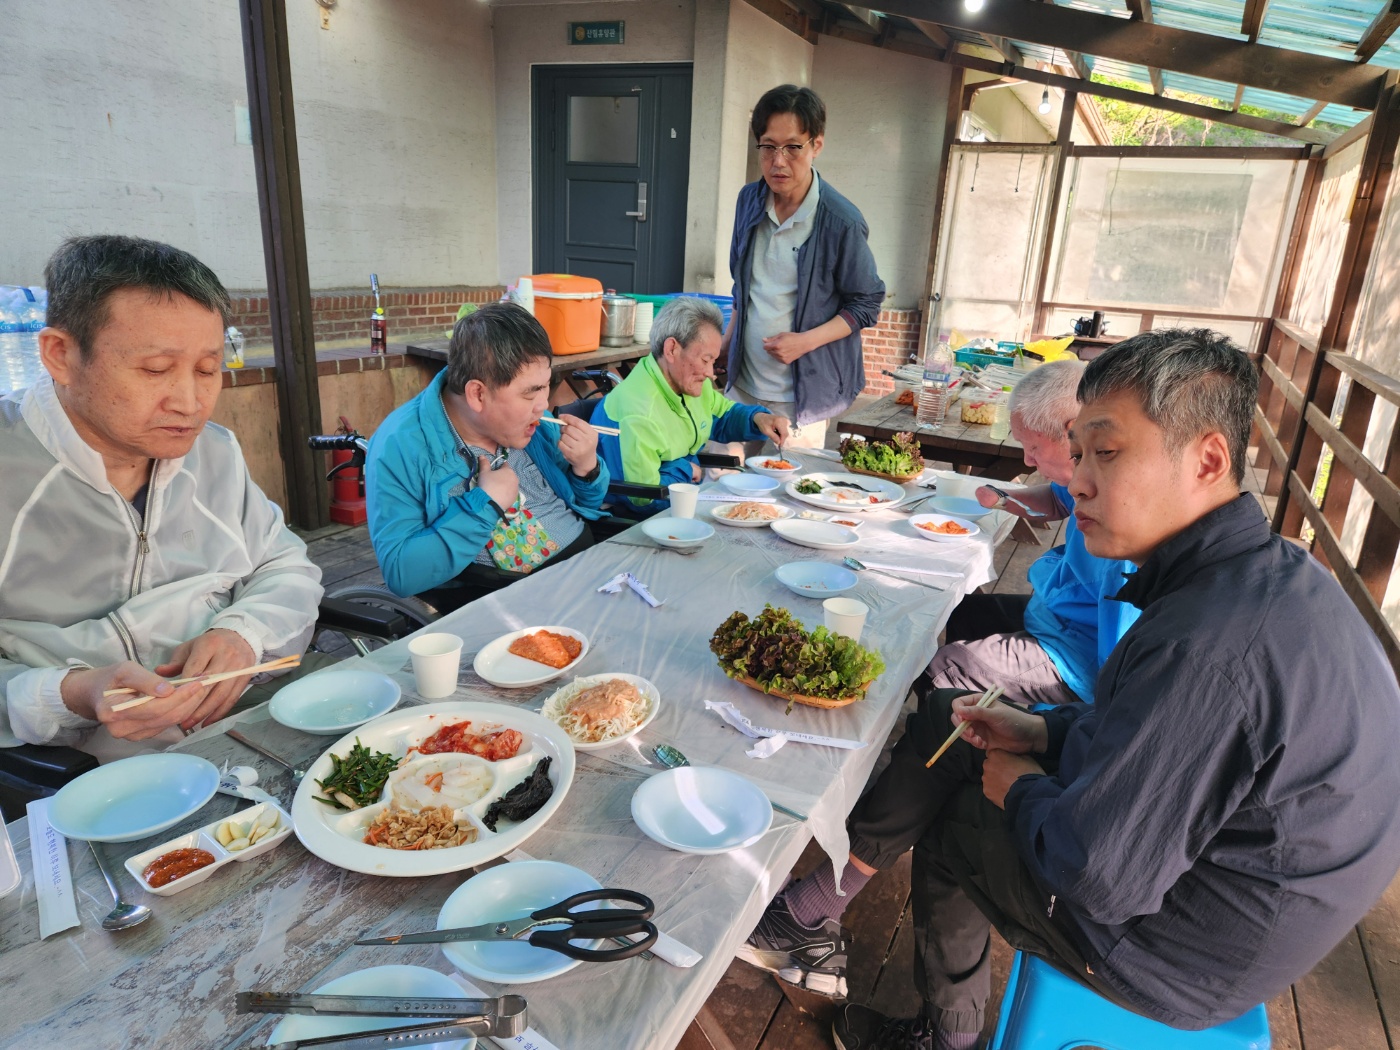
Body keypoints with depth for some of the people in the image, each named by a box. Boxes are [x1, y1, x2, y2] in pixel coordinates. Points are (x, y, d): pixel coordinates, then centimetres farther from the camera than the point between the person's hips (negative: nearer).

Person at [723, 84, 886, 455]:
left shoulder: (842, 222, -14)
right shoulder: (749, 200, 4)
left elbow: (866, 305, -6)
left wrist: (806, 341, -19)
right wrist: (726, 343, 14)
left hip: (800, 396, -5)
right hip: (742, 385, 5)